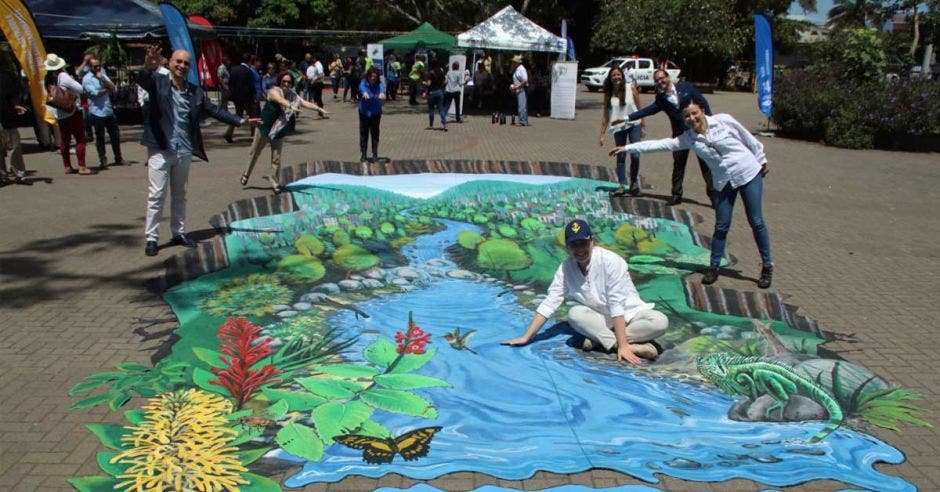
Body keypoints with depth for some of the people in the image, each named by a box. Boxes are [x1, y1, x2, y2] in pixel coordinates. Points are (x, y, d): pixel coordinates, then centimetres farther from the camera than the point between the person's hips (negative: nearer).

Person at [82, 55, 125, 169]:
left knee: (115, 135, 9)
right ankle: (103, 161, 10)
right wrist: (107, 89, -1)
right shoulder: (86, 79, -5)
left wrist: (103, 79, -10)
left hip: (109, 111, 5)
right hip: (97, 112, -5)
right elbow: (95, 93, -17)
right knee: (100, 138, 3)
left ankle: (118, 158, 21)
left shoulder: (103, 75, 14)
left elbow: (114, 88, 3)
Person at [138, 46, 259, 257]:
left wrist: (241, 121, 3)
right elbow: (142, 80, -24)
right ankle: (151, 238, 5)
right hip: (160, 149, -4)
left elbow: (213, 110, 9)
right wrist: (149, 67, -48)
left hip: (184, 151, 5)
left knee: (180, 195, 15)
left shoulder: (195, 91, 7)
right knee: (157, 194, -2)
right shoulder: (158, 82, -5)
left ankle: (179, 233, 27)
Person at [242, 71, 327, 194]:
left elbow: (305, 102, -19)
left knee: (276, 158, 1)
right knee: (255, 153, 16)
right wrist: (291, 106, -58)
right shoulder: (273, 91, -18)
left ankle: (275, 184, 13)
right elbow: (280, 100, -39)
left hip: (279, 132, 2)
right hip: (264, 128, -2)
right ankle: (246, 175, 37)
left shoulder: (293, 95, -5)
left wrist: (318, 108, -37)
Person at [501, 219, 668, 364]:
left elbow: (616, 305, -27)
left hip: (629, 314, -3)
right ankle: (635, 346, -28)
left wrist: (622, 344, -32)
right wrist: (526, 337, -17)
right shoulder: (566, 268, -9)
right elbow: (549, 303, -11)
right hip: (601, 319, 3)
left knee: (660, 322, -31)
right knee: (575, 313, -28)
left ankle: (600, 339, -23)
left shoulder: (611, 261, -23)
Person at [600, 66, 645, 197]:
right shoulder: (608, 94, 1)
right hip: (618, 127, 2)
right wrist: (602, 134, 1)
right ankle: (622, 186, 8)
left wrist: (643, 126, 0)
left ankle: (634, 182, 11)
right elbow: (605, 116, 4)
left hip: (634, 124, -2)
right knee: (620, 157, 4)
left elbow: (639, 107, 2)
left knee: (635, 155, -7)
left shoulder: (631, 88, -3)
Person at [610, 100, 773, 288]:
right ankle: (713, 267, 17)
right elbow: (659, 144, -6)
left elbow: (749, 139, 2)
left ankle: (767, 266, 16)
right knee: (721, 226, 3)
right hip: (723, 182, 2)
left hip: (749, 174, -2)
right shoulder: (687, 138, -3)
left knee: (756, 222, 2)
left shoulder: (724, 121, -9)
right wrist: (627, 148, -10)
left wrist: (761, 160, 9)